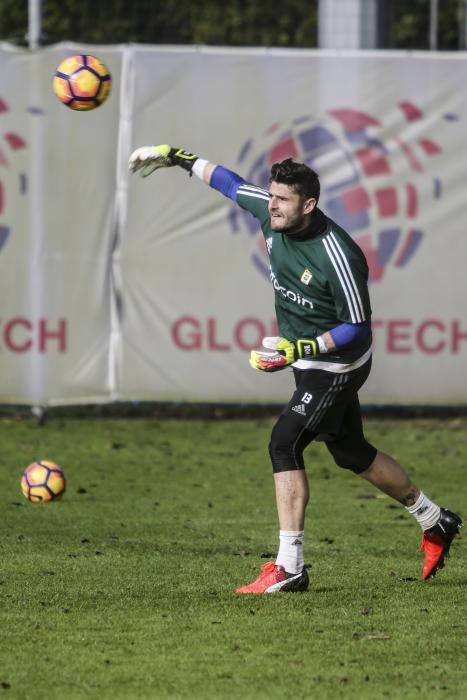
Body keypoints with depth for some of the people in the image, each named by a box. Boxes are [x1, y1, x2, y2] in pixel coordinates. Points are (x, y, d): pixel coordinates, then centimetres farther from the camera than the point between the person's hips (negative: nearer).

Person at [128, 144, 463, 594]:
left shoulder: (338, 257, -30)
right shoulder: (271, 213, -10)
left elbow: (357, 328, -22)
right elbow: (230, 183, 10)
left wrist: (299, 348, -30)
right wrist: (178, 158, 16)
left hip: (336, 366, -9)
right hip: (308, 360, 9)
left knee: (284, 443, -19)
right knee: (352, 454, 19)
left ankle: (289, 568, -18)